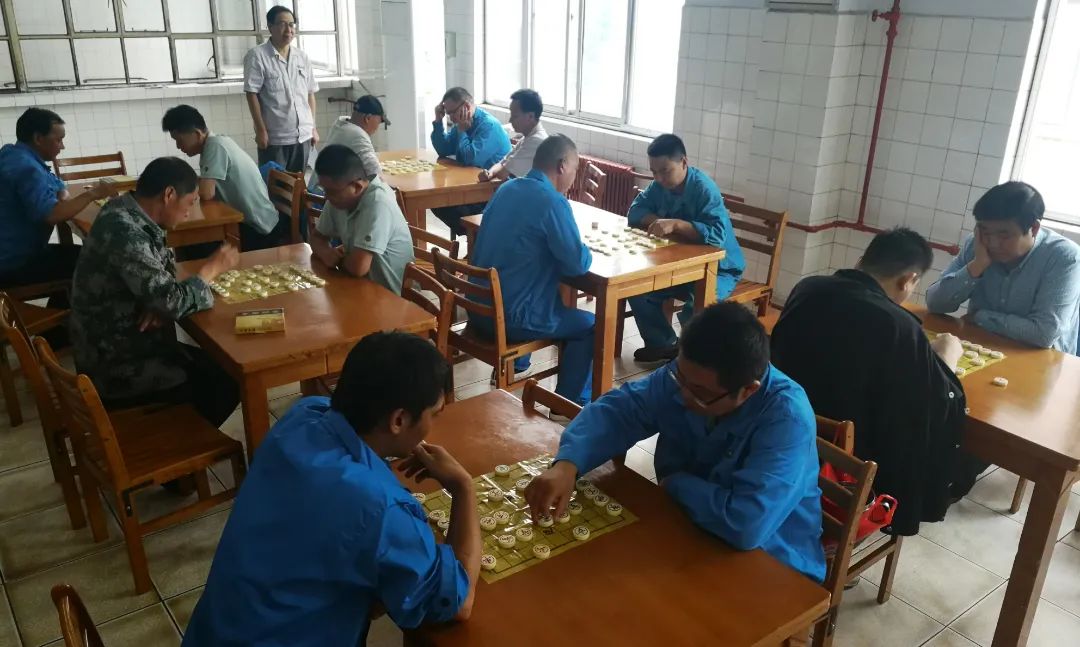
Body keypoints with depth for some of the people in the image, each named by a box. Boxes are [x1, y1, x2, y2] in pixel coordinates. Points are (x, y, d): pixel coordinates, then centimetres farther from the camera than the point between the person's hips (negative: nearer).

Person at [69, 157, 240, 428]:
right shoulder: (124, 231, -28)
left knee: (218, 367, 12)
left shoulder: (127, 213, 1)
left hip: (123, 347, 9)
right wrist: (211, 268, -12)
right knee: (227, 383, -6)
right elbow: (173, 301, -30)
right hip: (117, 369, -9)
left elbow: (160, 264, 15)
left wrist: (162, 302, -7)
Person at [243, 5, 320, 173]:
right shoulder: (257, 56, -6)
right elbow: (252, 94, -9)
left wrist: (313, 127, 10)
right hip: (274, 137, -5)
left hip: (302, 135, 5)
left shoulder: (302, 57, 10)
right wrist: (261, 129, -13)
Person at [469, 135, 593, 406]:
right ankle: (571, 401, 17)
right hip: (511, 317, -8)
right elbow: (578, 265, -17)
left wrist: (570, 242, 16)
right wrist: (585, 251, 5)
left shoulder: (507, 188, 7)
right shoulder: (553, 202, -18)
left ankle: (515, 363, 46)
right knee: (591, 325, 11)